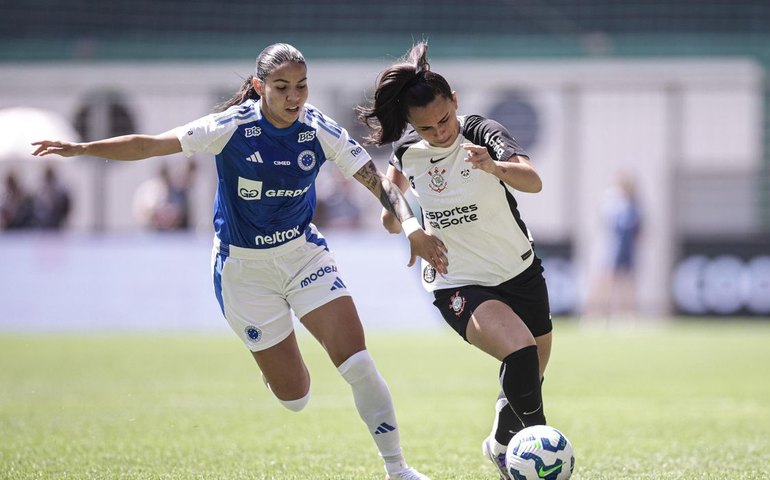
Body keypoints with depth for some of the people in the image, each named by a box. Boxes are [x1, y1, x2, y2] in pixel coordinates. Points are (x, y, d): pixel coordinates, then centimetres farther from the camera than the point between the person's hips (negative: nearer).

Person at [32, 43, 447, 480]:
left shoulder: (321, 131, -12)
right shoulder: (233, 127, -19)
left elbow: (377, 180, -9)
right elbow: (149, 145, -21)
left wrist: (412, 226, -25)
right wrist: (83, 149, -31)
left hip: (303, 252, 2)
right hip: (244, 265, -2)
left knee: (356, 359, -13)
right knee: (294, 397, 0)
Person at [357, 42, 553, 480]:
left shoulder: (483, 133, -18)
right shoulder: (407, 150, -8)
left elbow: (533, 181, -36)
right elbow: (398, 178, 18)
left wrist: (495, 167, -57)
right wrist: (394, 213, -3)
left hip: (520, 271, 1)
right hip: (458, 284, -1)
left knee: (530, 381, 14)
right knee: (520, 352, -29)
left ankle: (503, 444, 43)